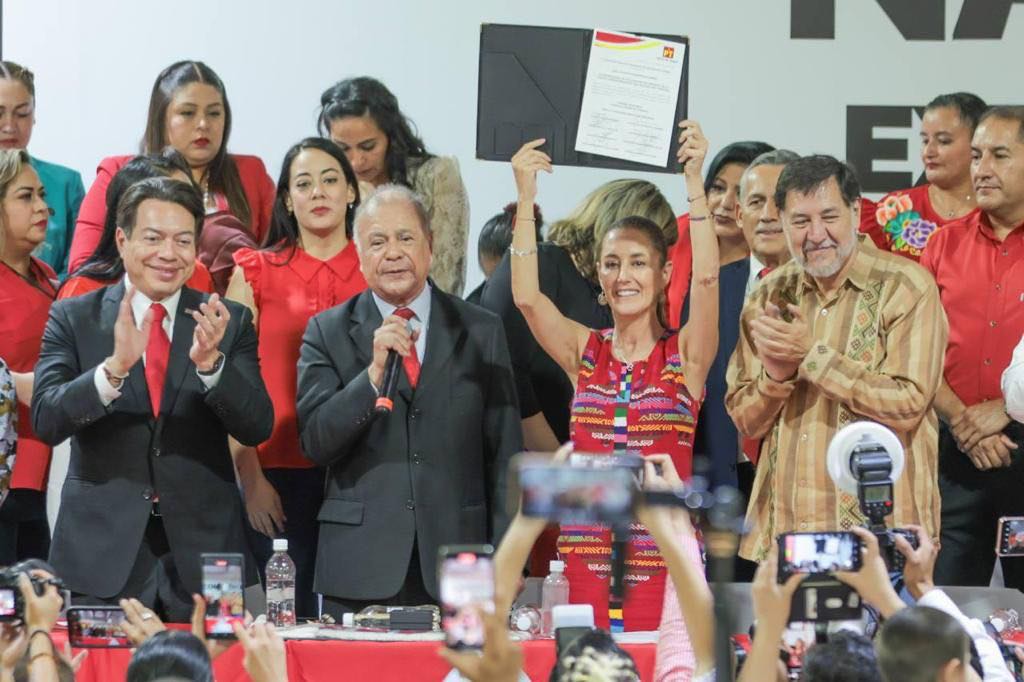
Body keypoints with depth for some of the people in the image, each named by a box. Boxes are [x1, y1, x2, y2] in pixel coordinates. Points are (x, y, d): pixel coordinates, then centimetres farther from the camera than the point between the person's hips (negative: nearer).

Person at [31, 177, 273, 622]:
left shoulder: (229, 322, 7)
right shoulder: (74, 318, 3)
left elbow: (257, 429, -2)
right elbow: (45, 420, -8)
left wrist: (210, 362, -20)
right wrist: (115, 366, -25)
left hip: (202, 550, 1)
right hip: (104, 552, -1)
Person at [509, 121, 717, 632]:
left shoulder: (686, 355, 3)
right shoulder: (585, 352, 10)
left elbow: (706, 277, -13)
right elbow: (526, 296, -5)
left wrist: (695, 181, -20)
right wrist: (526, 197, -10)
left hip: (664, 555, -2)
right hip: (587, 549, 2)